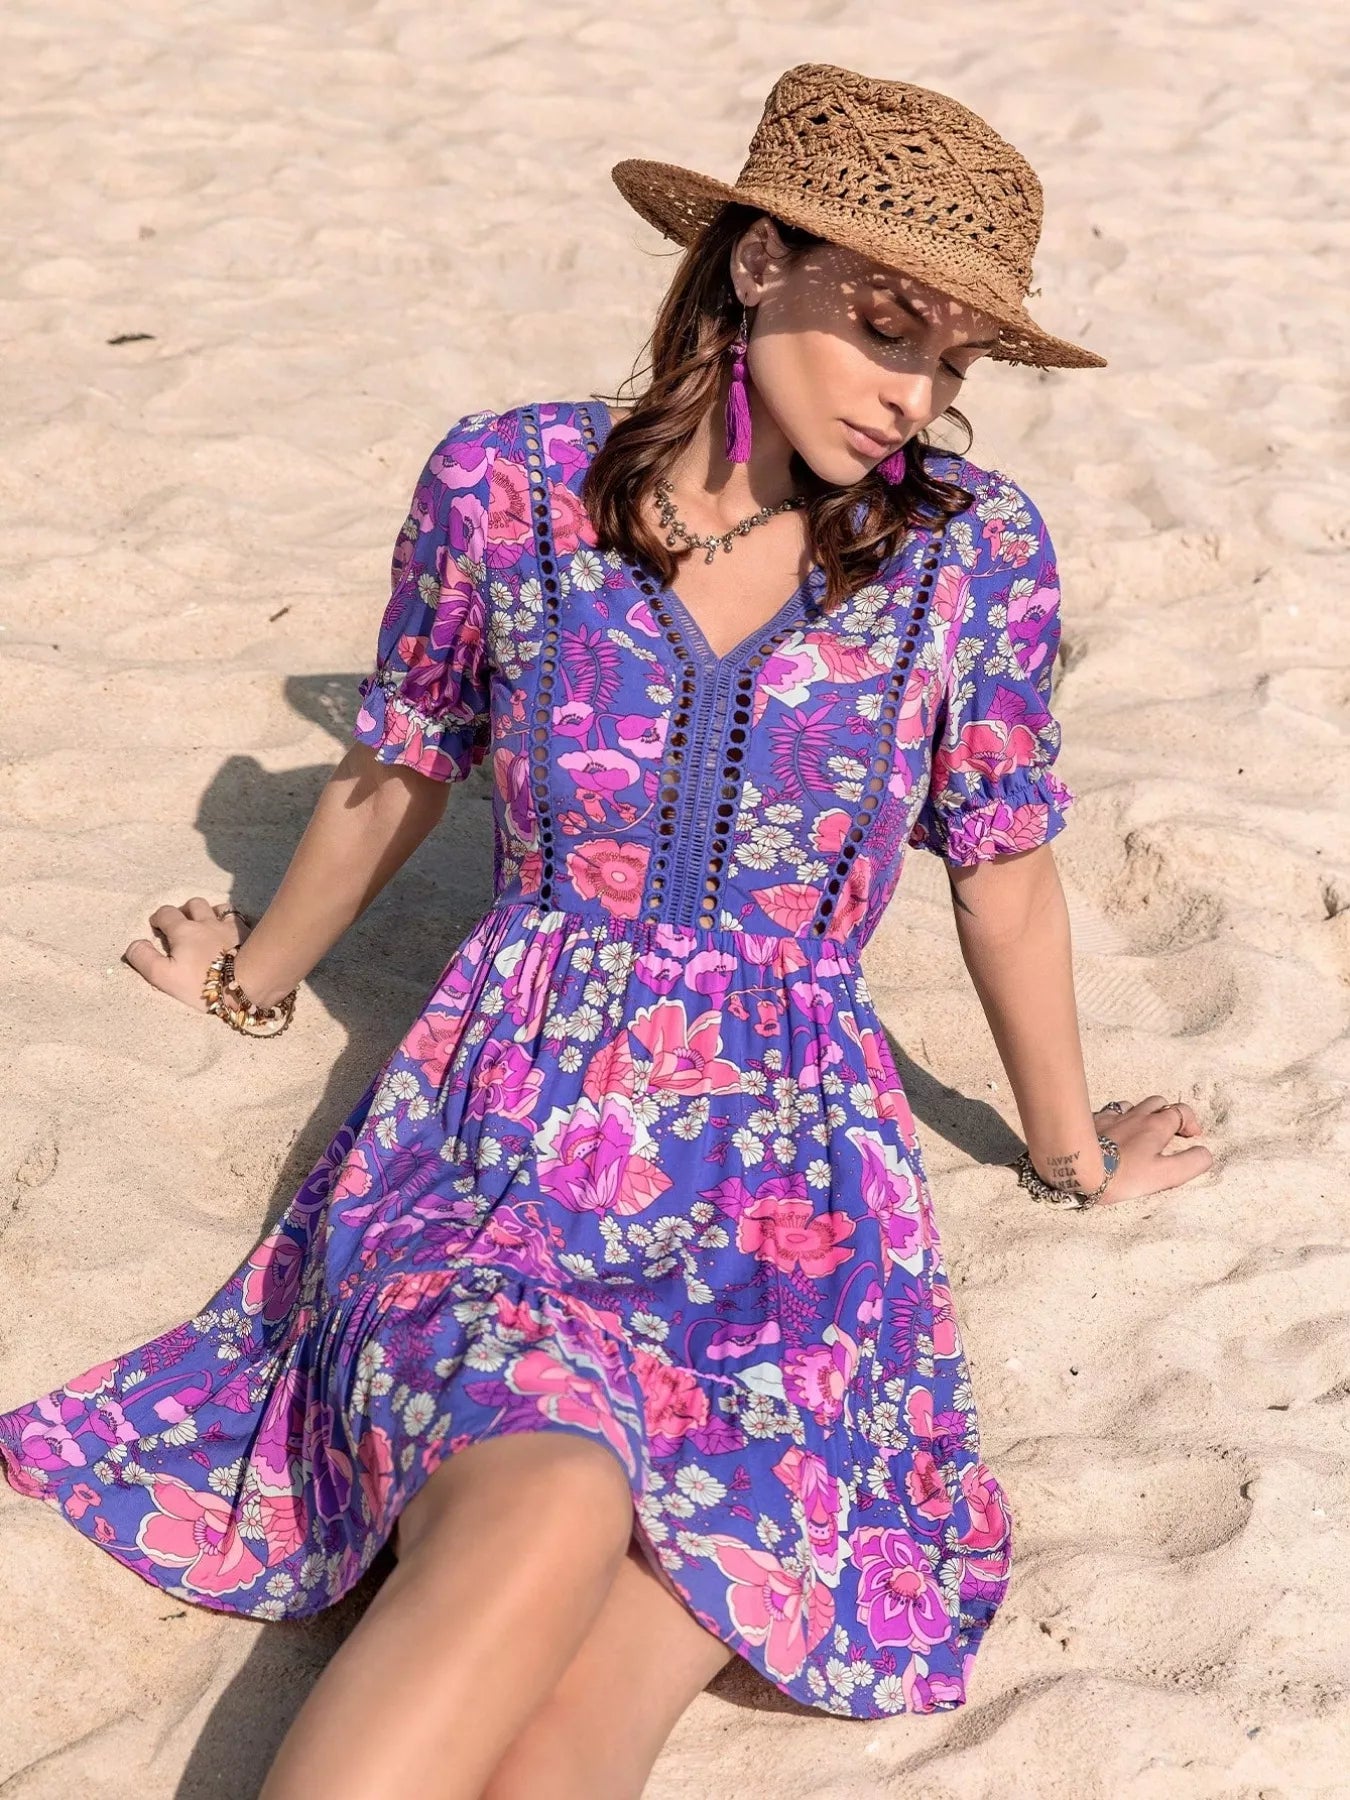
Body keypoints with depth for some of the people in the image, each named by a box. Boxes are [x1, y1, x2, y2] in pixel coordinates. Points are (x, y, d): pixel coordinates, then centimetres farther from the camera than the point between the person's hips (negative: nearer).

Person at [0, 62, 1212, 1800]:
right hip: (494, 1136, 0)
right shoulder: (510, 487, -2)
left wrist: (1070, 1153, 25)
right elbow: (390, 780, 16)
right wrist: (256, 977, 30)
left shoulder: (969, 547, -1)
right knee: (543, 1525, -34)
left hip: (791, 1195, 1)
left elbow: (1004, 877, 13)